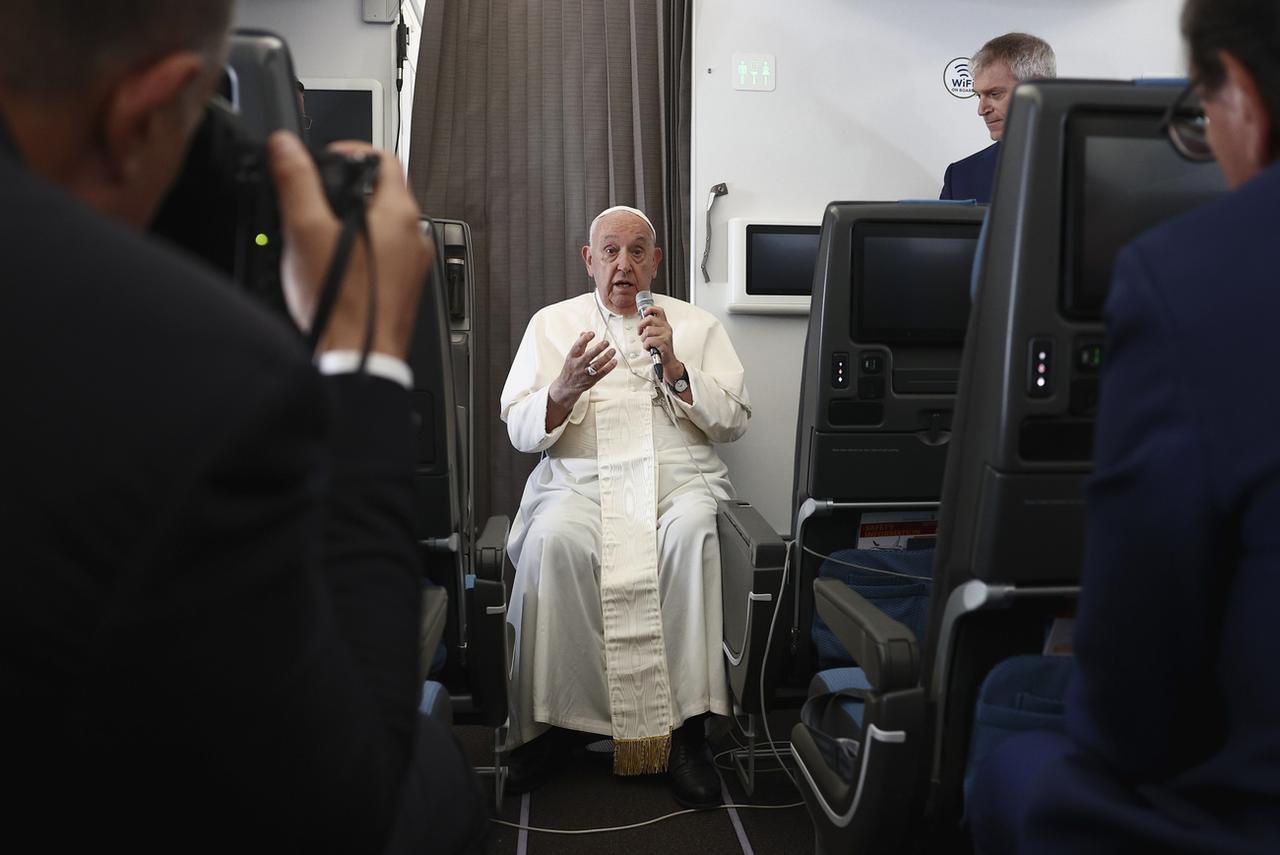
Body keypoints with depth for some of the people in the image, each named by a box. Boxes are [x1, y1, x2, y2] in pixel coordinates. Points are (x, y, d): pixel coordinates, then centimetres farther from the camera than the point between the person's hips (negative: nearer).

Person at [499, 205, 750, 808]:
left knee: (692, 534, -35)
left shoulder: (695, 324, 18)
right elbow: (521, 432, 6)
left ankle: (686, 727, -28)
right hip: (581, 480, 0)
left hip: (680, 479, 0)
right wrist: (565, 390, -15)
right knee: (556, 539, -35)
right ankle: (551, 720, -21)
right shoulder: (552, 323, 16)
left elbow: (734, 421, 8)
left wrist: (676, 367, -6)